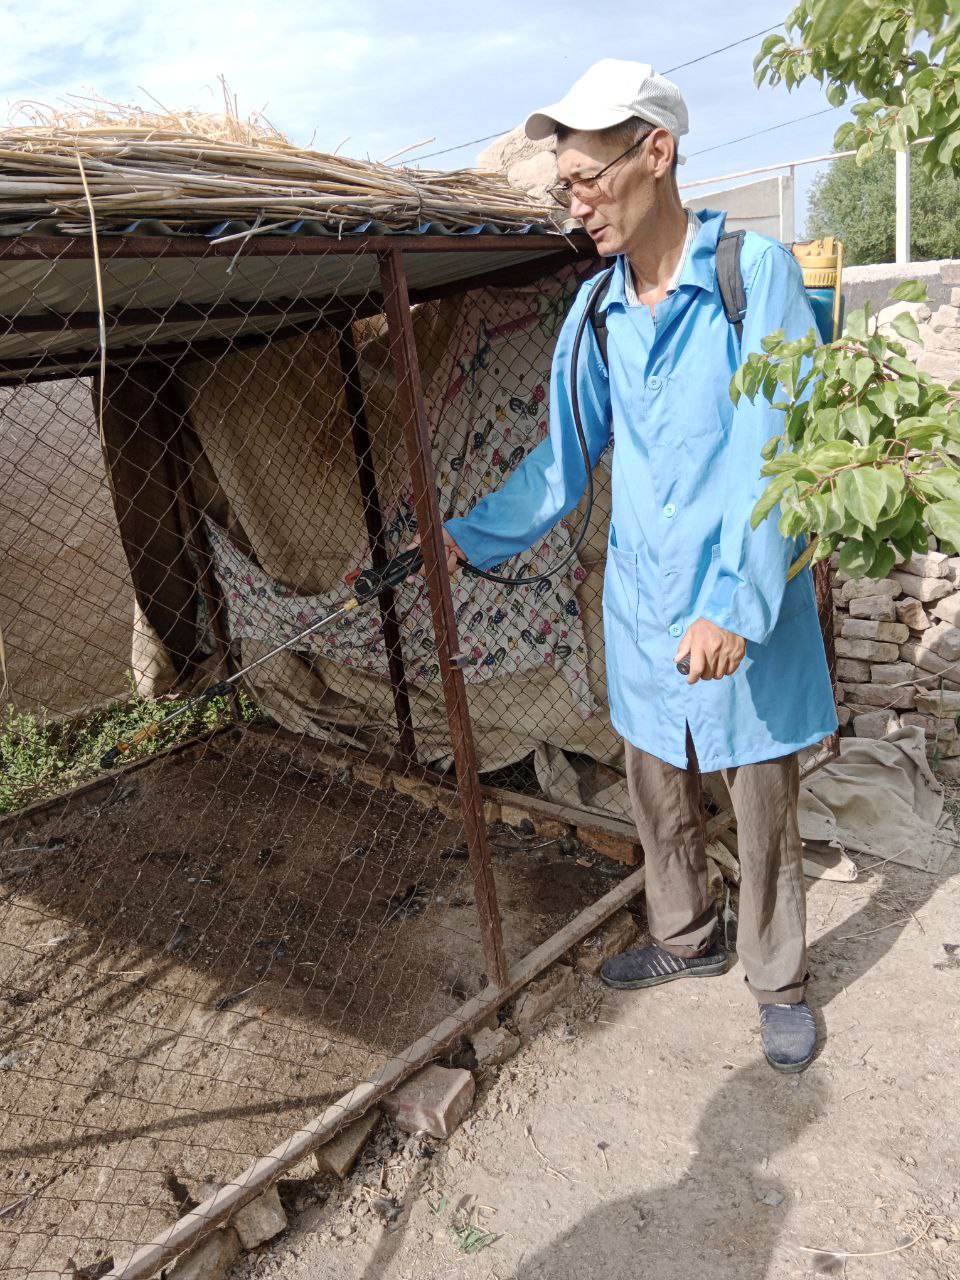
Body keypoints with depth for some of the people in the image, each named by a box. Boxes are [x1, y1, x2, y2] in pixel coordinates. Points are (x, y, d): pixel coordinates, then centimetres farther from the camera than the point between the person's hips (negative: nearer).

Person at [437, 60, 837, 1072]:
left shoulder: (756, 274, -11)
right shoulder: (593, 314, 4)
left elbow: (777, 453, -17)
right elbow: (564, 458, 11)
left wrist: (738, 603, -24)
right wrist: (471, 537, 4)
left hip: (744, 611, -4)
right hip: (640, 607, 5)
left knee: (762, 807, 9)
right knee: (658, 793, 18)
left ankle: (778, 984, 32)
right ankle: (686, 939, 42)